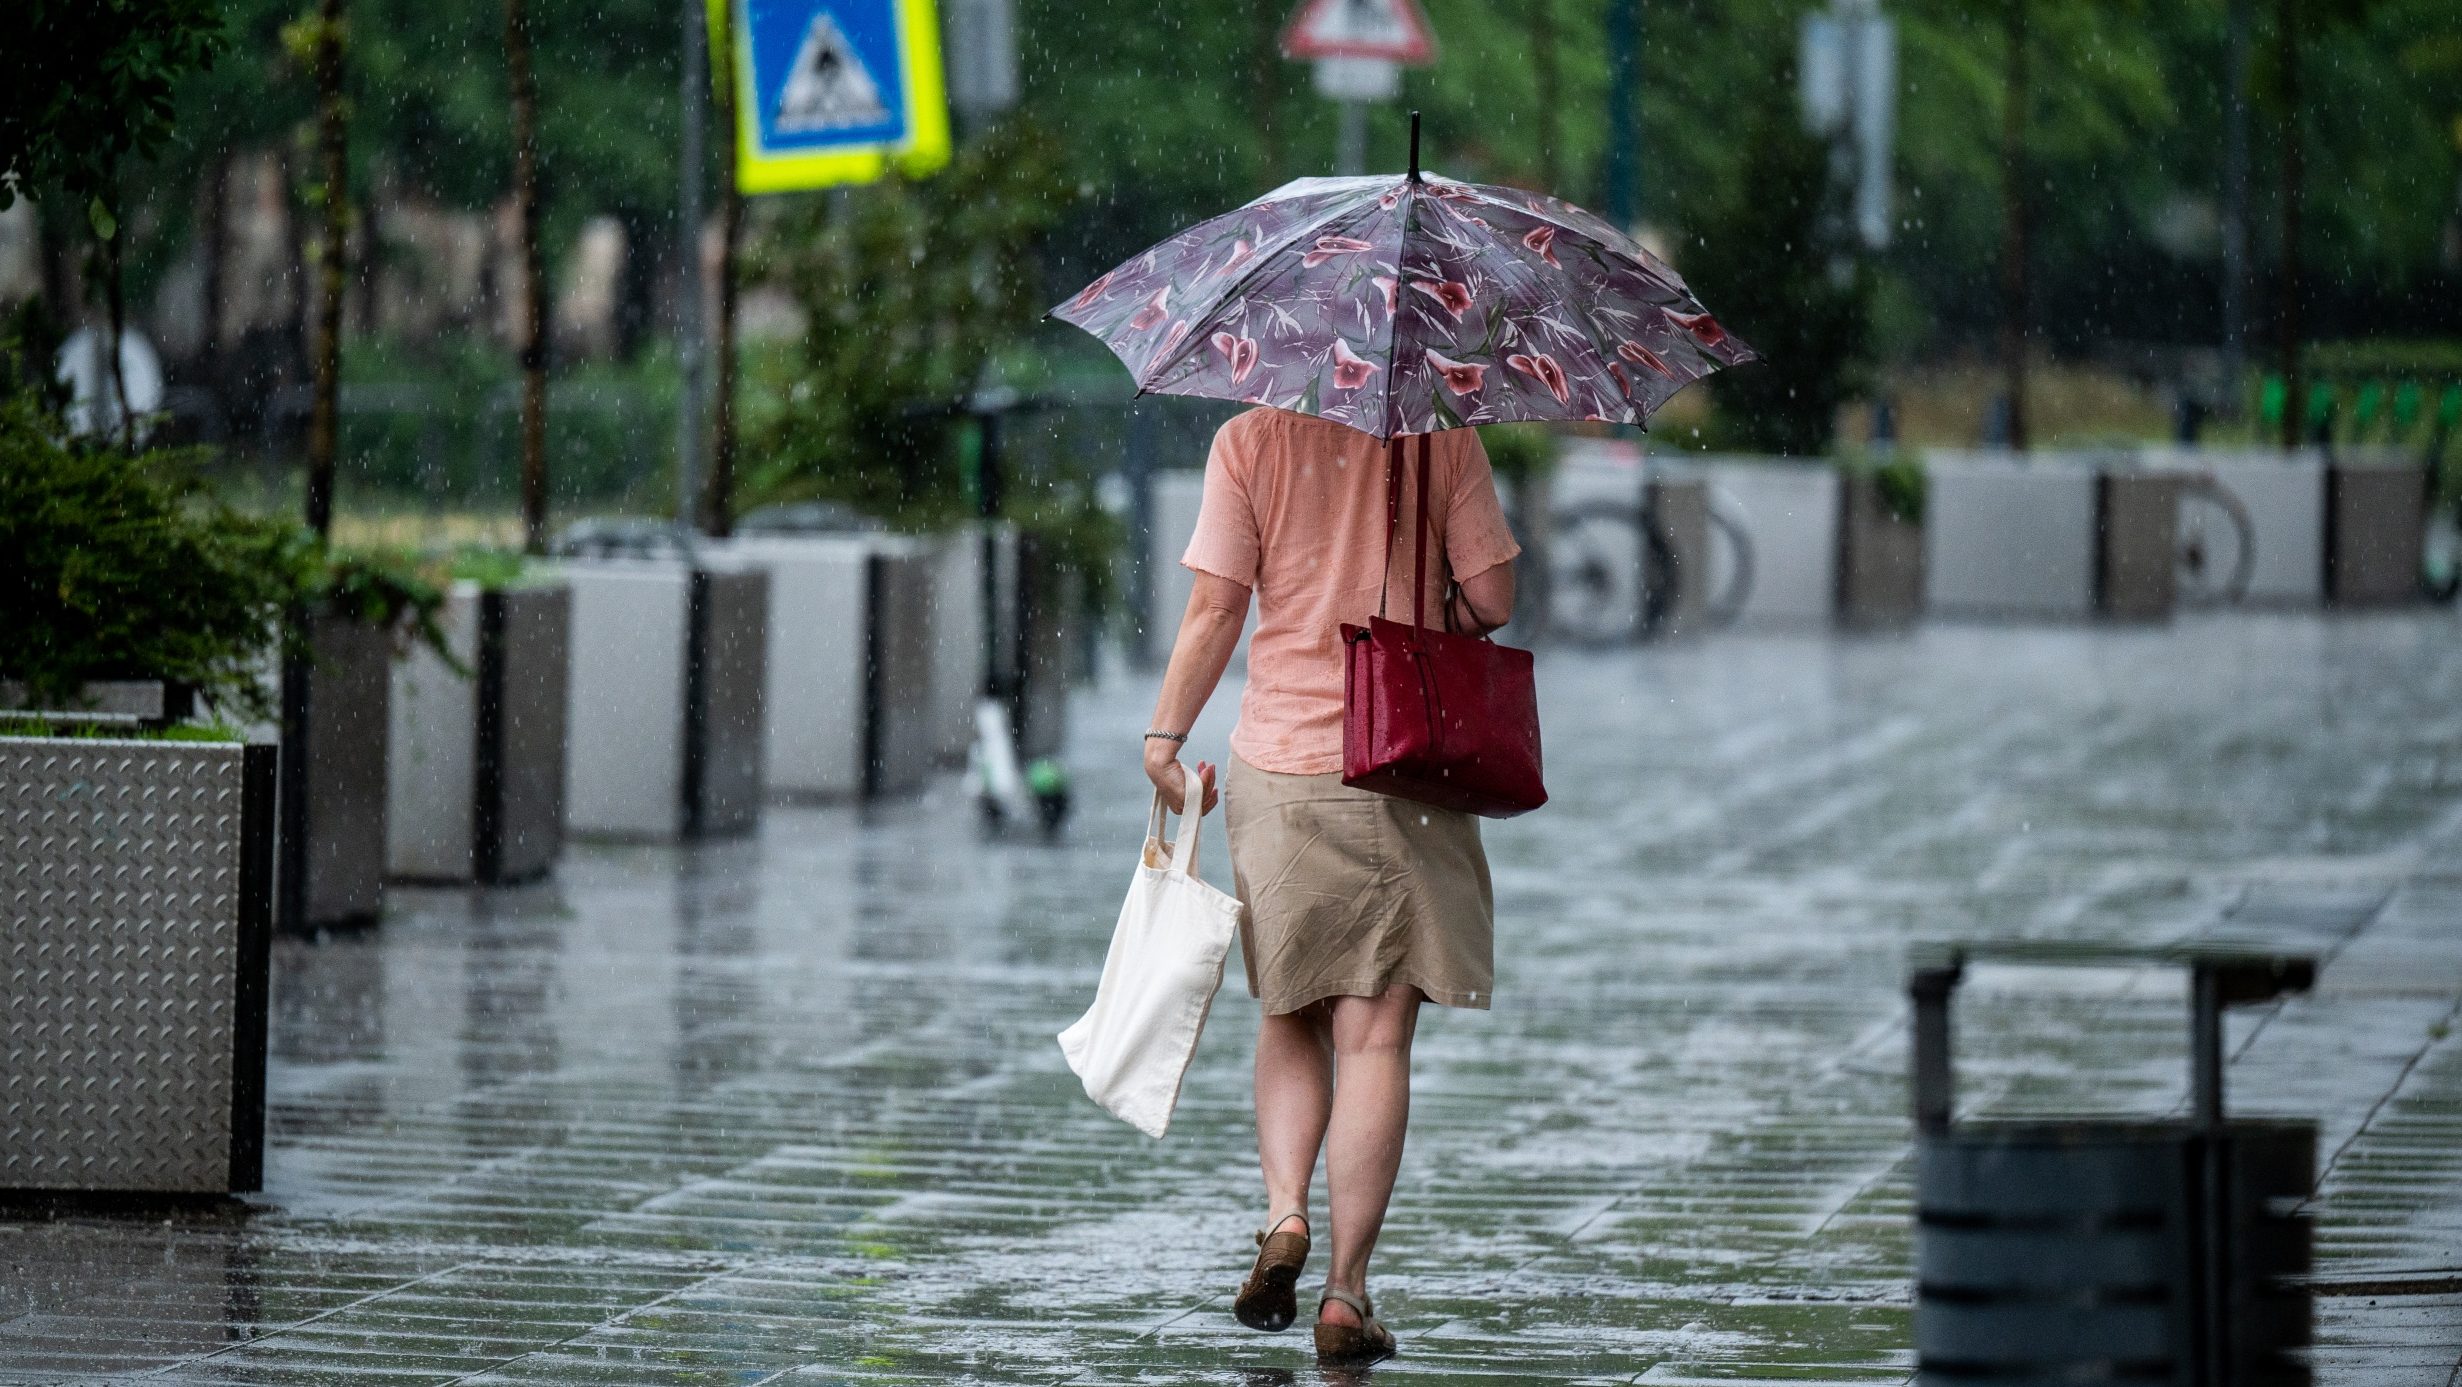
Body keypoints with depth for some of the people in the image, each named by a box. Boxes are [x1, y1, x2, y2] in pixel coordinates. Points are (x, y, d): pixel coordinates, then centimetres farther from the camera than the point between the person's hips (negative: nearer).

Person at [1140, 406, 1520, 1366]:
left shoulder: (1250, 441, -1)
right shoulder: (1442, 440, -1)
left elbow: (1215, 606, -6)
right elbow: (1490, 601, -3)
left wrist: (1165, 737, 1)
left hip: (1279, 765, 1)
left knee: (1291, 1018, 18)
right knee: (1375, 1036, 1)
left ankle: (1283, 1211, -5)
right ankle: (1346, 1291, -4)